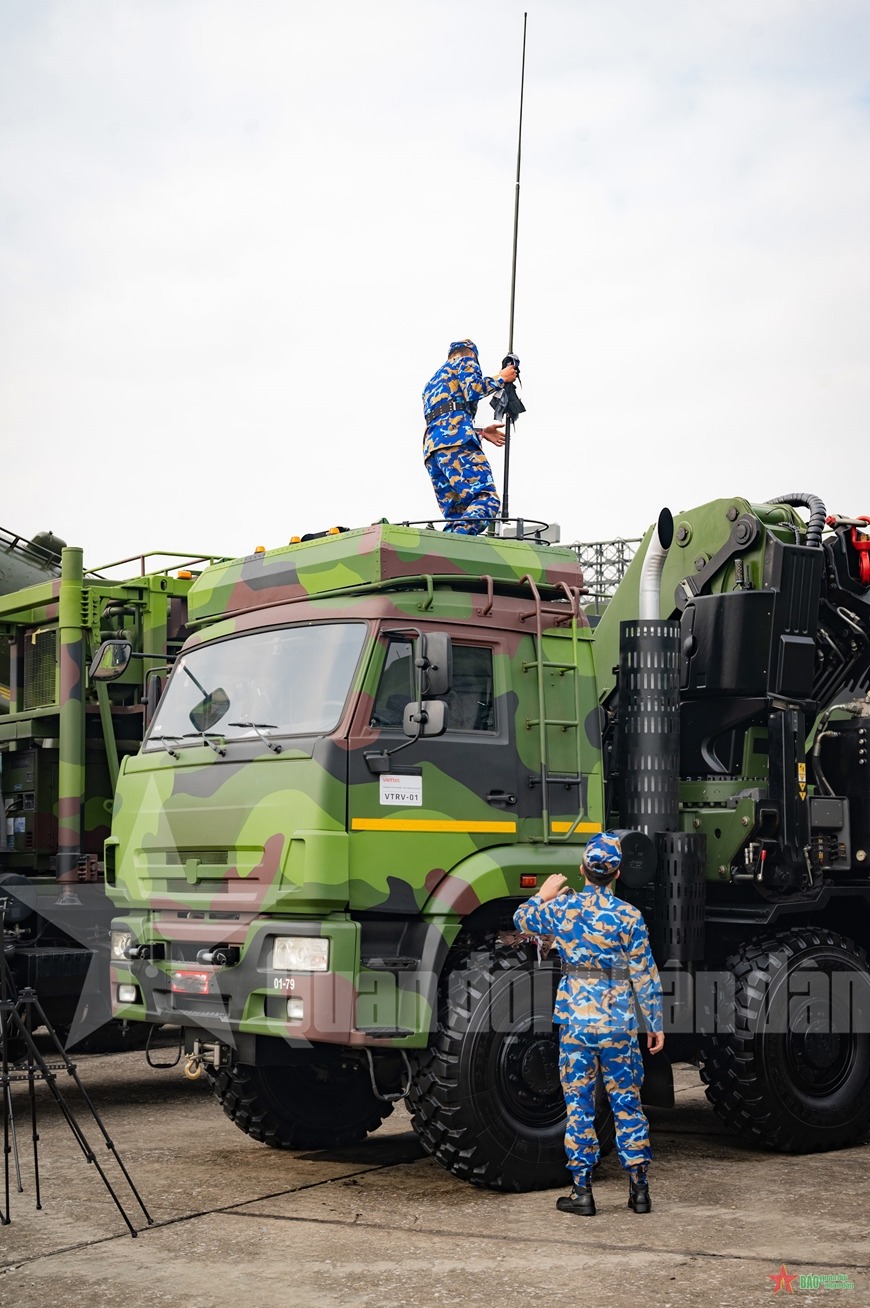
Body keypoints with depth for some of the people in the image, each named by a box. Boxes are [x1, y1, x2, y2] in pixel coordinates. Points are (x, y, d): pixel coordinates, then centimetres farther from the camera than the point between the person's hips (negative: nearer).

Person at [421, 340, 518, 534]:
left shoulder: (432, 382, 39)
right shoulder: (466, 361, 18)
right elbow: (472, 390, -3)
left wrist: (481, 432, 33)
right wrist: (500, 379, 10)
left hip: (431, 447, 8)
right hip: (456, 442, -8)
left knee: (457, 514, 3)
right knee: (487, 498, -20)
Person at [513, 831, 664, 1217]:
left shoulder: (561, 908, -1)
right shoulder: (629, 916, -6)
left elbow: (522, 920, 19)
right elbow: (645, 975, -3)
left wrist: (543, 895, 35)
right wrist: (655, 1023, 5)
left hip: (574, 1020, 1)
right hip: (618, 1022, -1)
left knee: (579, 1105, 6)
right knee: (627, 1103, 9)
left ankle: (582, 1191, 8)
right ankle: (638, 1188, 12)